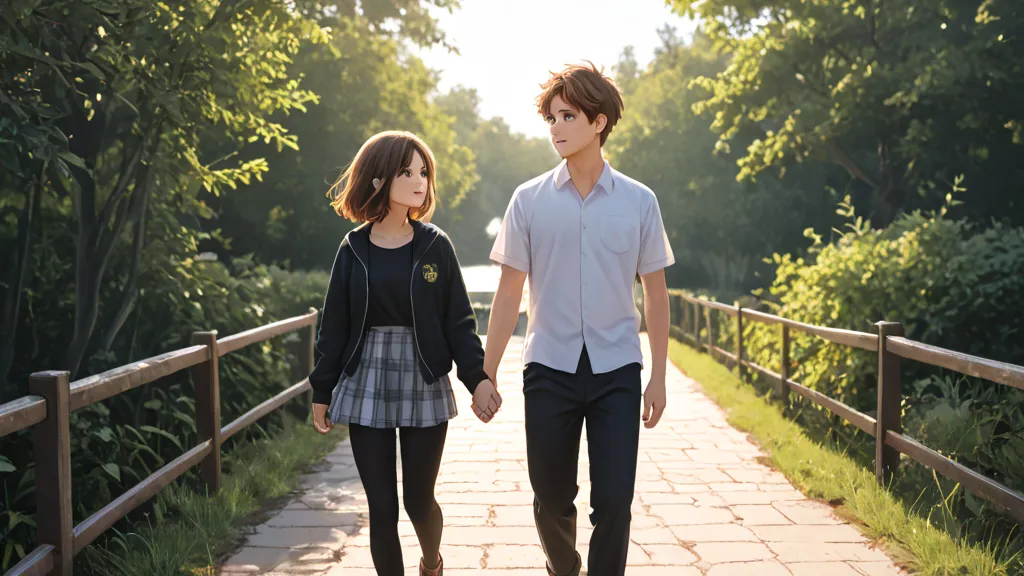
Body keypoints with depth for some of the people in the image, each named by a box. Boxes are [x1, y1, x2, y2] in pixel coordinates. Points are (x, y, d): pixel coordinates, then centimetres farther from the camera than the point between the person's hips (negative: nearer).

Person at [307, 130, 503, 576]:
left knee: (419, 500, 7)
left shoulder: (436, 246, -1)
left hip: (424, 386, 0)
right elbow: (334, 325, 5)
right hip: (367, 386, 0)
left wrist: (477, 377, -11)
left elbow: (458, 320, 0)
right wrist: (321, 391, 5)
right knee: (381, 506, 2)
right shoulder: (353, 250, 1)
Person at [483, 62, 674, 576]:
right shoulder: (529, 200, 1)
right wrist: (485, 374, 2)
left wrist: (658, 376, 3)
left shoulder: (639, 201, 1)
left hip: (616, 369, 0)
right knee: (551, 497, 11)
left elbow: (655, 293, 6)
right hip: (549, 369, 1)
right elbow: (509, 292, 4)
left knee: (614, 500, -5)